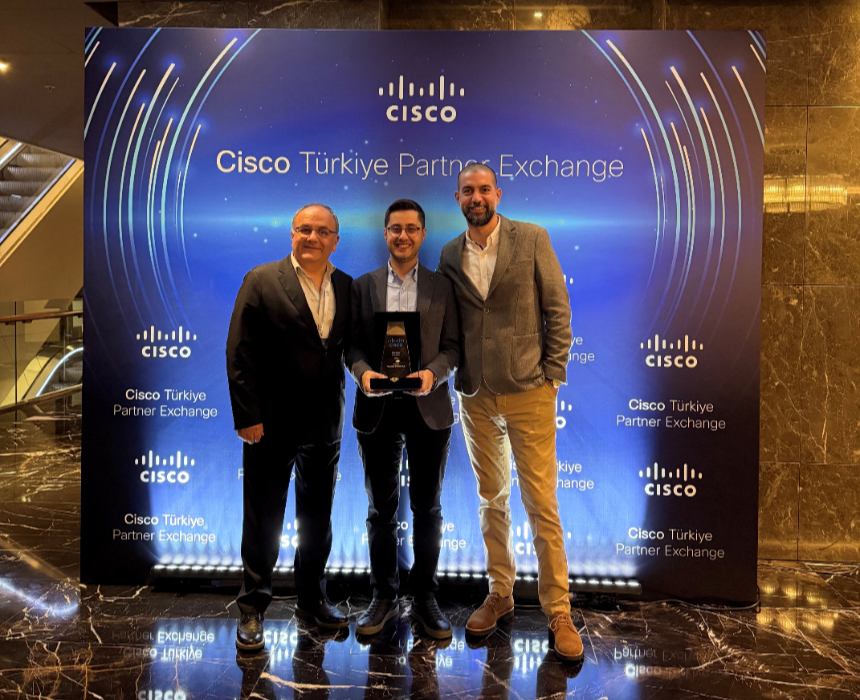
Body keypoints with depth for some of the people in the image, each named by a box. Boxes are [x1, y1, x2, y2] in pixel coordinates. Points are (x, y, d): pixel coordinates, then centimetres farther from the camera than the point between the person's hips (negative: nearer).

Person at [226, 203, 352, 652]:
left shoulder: (348, 288, 6)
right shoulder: (261, 282, -5)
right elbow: (240, 354, -9)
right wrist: (247, 416, -13)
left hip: (325, 426, 4)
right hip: (271, 426, -4)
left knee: (318, 519, 17)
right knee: (263, 522, 8)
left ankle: (312, 600, 34)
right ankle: (252, 610, 24)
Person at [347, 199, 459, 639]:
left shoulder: (442, 287, 6)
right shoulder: (363, 286, 8)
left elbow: (452, 346, 1)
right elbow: (353, 344, 3)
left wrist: (433, 372, -18)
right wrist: (363, 372, -17)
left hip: (428, 408, 0)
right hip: (377, 409, 0)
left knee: (427, 507, 8)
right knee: (381, 507, 9)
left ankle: (425, 598, 22)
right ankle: (383, 597, 23)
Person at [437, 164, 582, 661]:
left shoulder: (532, 239, -2)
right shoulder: (450, 254, 8)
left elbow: (558, 308, -2)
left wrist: (552, 375, -6)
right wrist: (453, 371, 2)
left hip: (528, 392, -3)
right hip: (476, 395, 4)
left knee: (541, 504, -1)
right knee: (491, 500, 14)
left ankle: (559, 612, 13)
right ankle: (501, 594, 30)